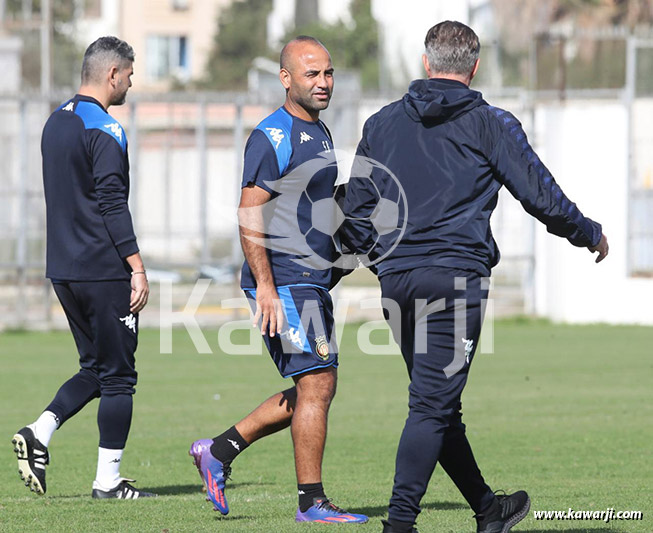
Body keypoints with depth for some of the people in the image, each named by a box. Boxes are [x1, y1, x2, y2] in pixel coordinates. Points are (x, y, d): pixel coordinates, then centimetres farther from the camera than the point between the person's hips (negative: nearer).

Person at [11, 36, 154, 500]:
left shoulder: (56, 122, 14)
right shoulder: (105, 131, -14)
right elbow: (112, 204, -19)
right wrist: (137, 266, -17)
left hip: (64, 269, 8)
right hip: (104, 271, -8)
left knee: (95, 369, 17)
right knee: (117, 375, 0)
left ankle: (39, 434, -1)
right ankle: (108, 480, 1)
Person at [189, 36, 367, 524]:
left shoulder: (320, 133, 18)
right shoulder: (273, 137, -12)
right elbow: (250, 216, -17)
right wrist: (265, 286, -23)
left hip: (312, 282, 10)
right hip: (284, 281, -10)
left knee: (313, 391, 10)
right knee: (318, 382, -11)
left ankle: (220, 450, 18)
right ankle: (312, 502, -5)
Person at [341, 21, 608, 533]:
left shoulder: (382, 123, 11)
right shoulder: (491, 125, -1)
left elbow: (356, 211, 13)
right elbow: (543, 197, 0)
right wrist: (591, 235, 17)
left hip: (396, 279, 5)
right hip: (455, 277, -5)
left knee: (438, 405, 15)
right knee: (432, 405, -6)